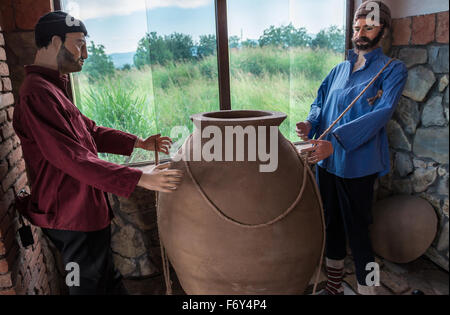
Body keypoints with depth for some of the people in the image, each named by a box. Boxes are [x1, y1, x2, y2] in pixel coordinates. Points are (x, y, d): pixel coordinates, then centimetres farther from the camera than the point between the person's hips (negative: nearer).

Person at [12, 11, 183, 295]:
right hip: (73, 217, -10)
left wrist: (140, 143, 5)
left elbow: (91, 131, 14)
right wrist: (140, 178, -31)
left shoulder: (53, 88, 12)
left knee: (108, 277, 24)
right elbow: (74, 159, -29)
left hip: (87, 210, 10)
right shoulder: (38, 94, -23)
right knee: (90, 285, 10)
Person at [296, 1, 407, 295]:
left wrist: (335, 141, -30)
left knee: (357, 231, -1)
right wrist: (310, 124, -13)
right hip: (327, 161, 6)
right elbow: (320, 103, 12)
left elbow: (381, 113, -18)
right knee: (333, 225, 17)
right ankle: (334, 284, 36)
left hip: (358, 164, -6)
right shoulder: (340, 69, 14)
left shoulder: (393, 69, -3)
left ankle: (367, 288, 18)